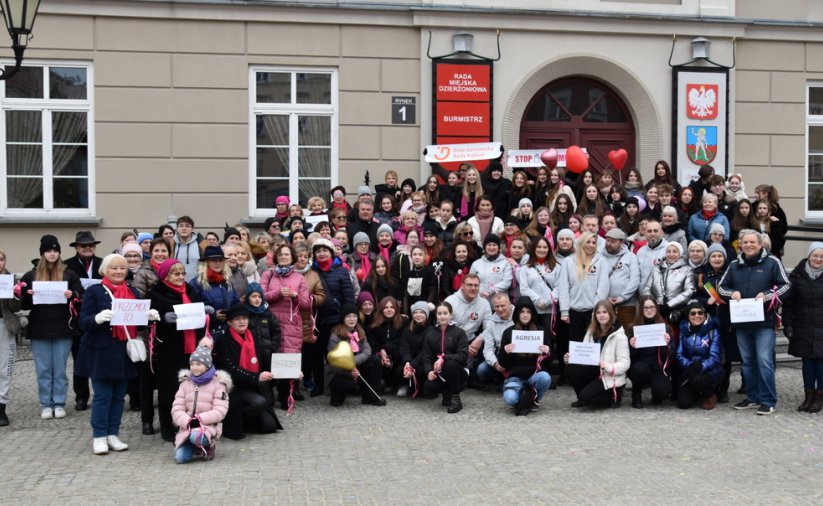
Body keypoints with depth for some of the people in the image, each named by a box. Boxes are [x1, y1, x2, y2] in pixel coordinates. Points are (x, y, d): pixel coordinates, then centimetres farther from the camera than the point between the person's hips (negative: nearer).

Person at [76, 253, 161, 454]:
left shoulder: (133, 292, 14)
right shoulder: (94, 291, -1)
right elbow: (84, 323, -8)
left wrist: (150, 316, -6)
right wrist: (98, 318, -28)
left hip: (126, 351, 5)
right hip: (101, 352, -4)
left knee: (119, 395, 8)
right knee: (102, 396, -1)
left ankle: (113, 434, 17)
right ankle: (99, 437, 8)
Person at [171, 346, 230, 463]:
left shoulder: (217, 384, 0)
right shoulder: (185, 383, 11)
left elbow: (220, 411, -9)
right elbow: (177, 409, 2)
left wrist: (200, 419, -21)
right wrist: (187, 421, -17)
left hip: (209, 426, -3)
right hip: (187, 427, 3)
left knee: (196, 436, -38)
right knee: (180, 458, -19)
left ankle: (208, 447, -2)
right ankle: (193, 447, 15)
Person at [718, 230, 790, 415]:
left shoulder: (772, 262, -1)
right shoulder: (734, 265, 11)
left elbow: (785, 285, -1)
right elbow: (722, 287, 17)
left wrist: (767, 295, -15)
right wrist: (732, 293, -4)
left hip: (764, 321, -5)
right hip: (742, 321, 5)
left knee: (764, 360, -9)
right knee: (748, 361, 11)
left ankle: (768, 400, -2)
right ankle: (752, 397, 21)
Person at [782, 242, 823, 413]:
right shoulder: (798, 275, 2)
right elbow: (788, 301, 4)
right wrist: (788, 324, -1)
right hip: (803, 327, 2)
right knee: (807, 360, 7)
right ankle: (809, 396, 17)